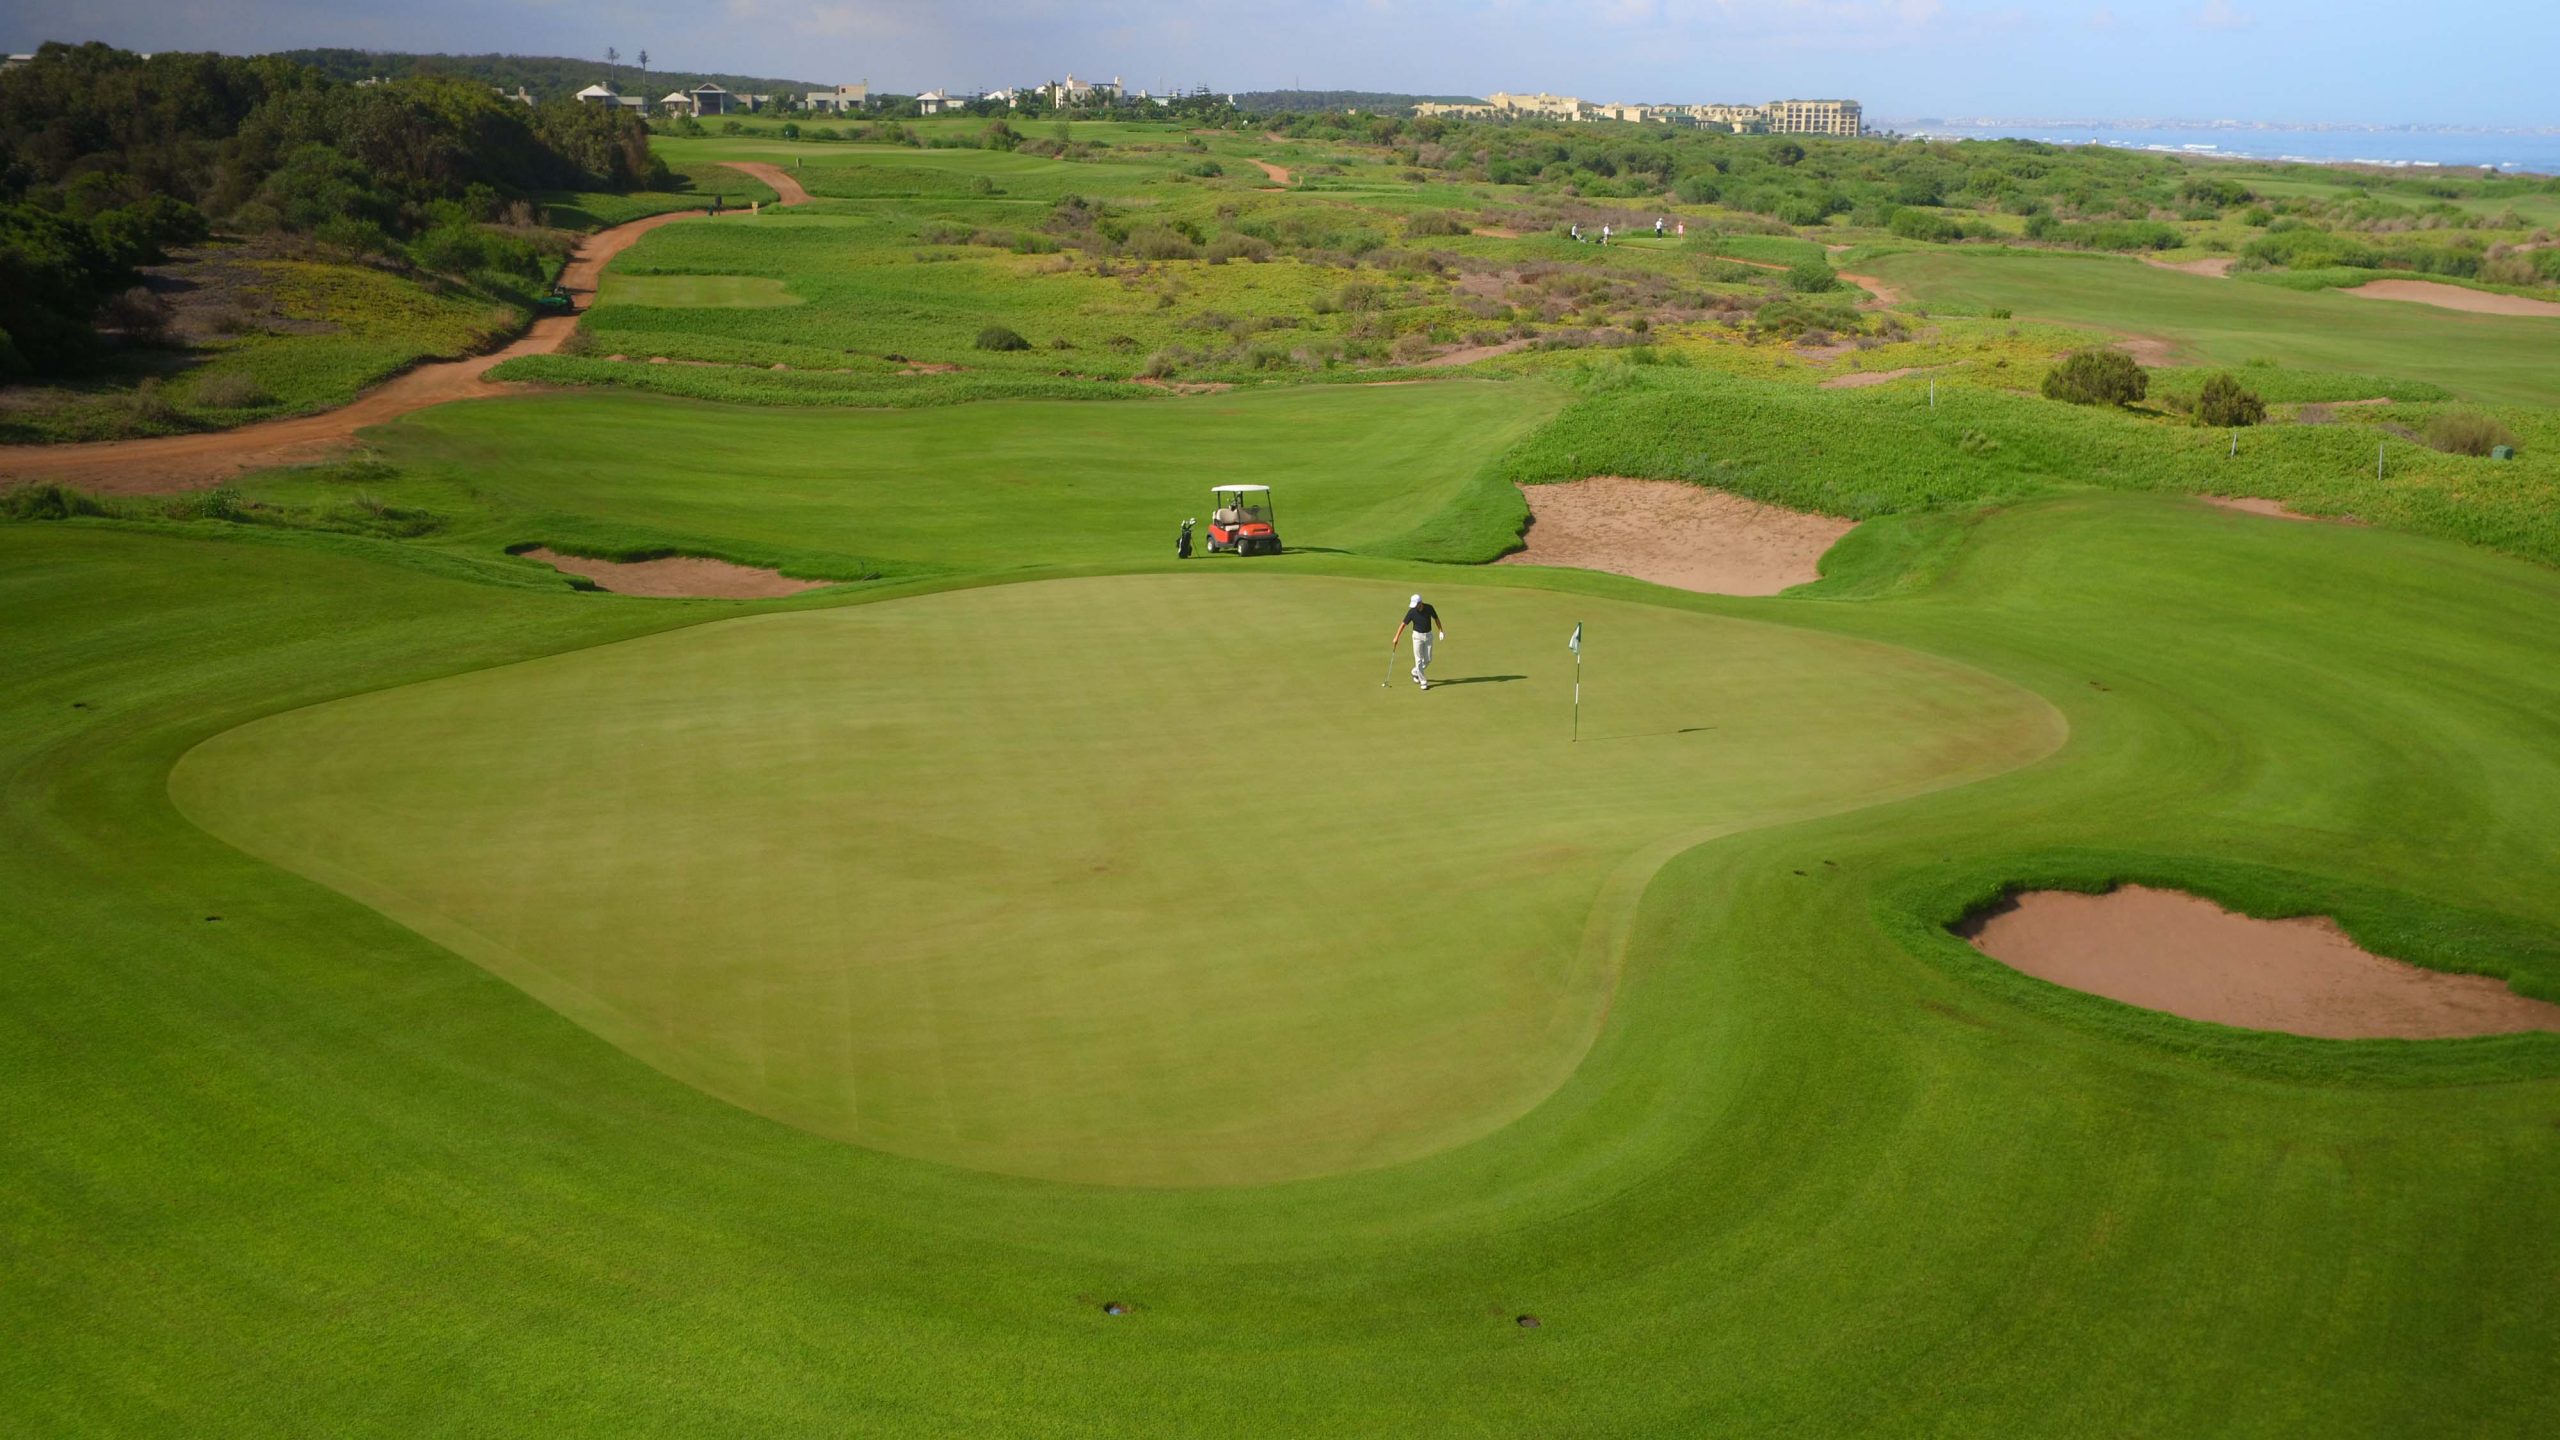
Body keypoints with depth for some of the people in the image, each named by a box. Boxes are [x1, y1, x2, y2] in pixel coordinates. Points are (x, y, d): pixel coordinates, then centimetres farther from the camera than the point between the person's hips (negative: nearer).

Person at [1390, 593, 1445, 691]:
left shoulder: (1429, 608, -12)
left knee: (1428, 659, 5)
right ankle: (1423, 682, 0)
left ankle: (1415, 672, 30)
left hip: (1429, 635, 2)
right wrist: (1396, 638, -12)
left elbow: (1436, 618, 6)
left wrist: (1440, 631, 2)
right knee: (1419, 660, -6)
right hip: (1418, 636, -2)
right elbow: (1403, 624, -10)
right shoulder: (1411, 611, -16)